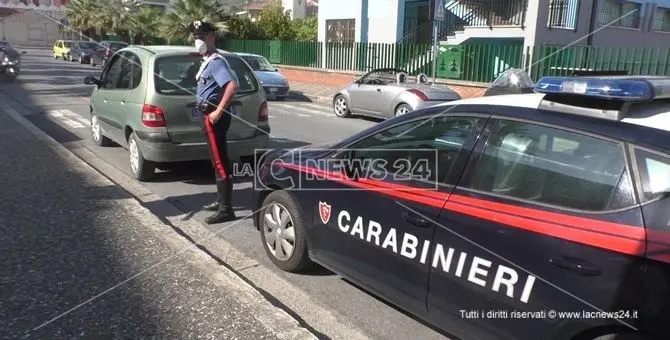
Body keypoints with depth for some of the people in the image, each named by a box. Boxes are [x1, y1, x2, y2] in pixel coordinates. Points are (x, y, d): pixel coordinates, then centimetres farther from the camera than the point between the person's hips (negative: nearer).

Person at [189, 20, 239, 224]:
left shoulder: (216, 62, -15)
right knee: (219, 161, 15)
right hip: (209, 114, 11)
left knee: (221, 163, -10)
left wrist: (218, 111, -28)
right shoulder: (208, 61, 17)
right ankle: (221, 202, 26)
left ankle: (226, 209, -7)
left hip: (213, 116, -11)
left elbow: (233, 86, -30)